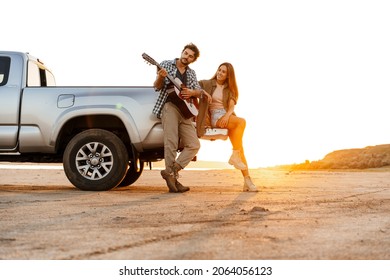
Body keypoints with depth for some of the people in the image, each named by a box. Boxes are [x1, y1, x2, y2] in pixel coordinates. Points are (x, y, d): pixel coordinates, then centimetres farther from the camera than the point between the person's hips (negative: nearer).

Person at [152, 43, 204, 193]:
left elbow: (199, 91, 19)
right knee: (171, 142, -17)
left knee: (194, 145, -6)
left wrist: (191, 92, -4)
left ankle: (171, 171, -6)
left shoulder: (191, 73, 22)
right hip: (169, 105, -5)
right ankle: (171, 175, -13)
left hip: (185, 110, 5)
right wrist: (160, 77, -20)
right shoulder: (166, 64, 10)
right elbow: (157, 87, 3)